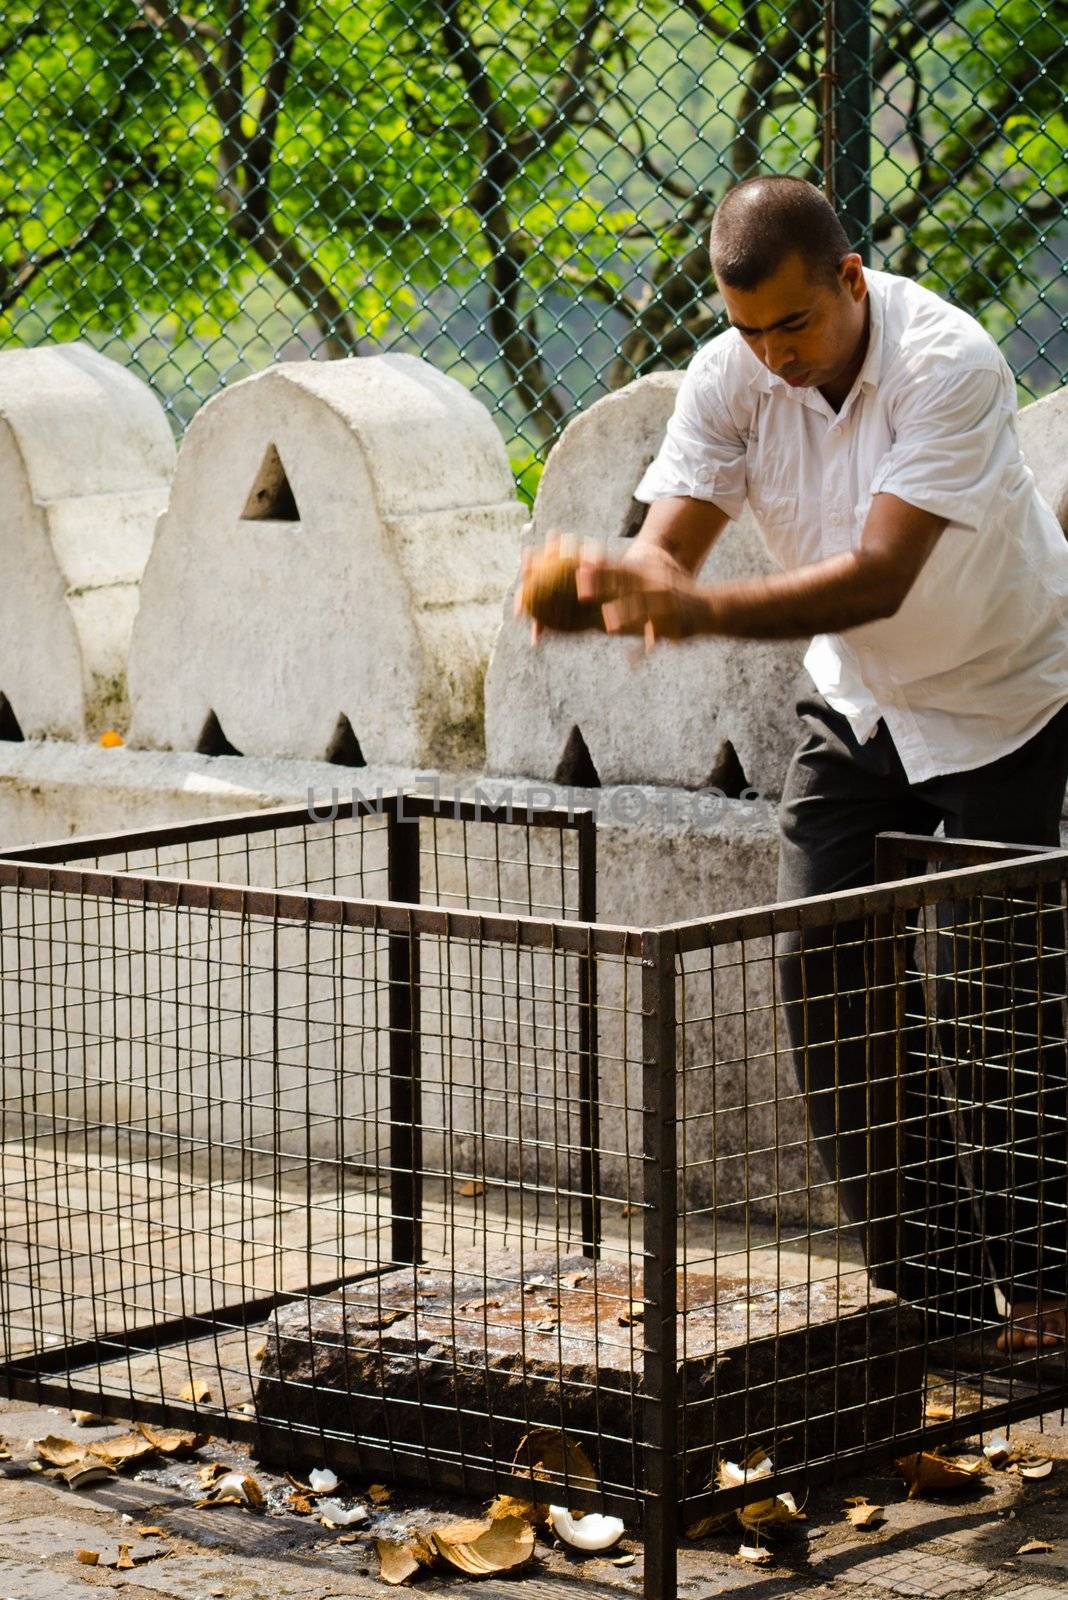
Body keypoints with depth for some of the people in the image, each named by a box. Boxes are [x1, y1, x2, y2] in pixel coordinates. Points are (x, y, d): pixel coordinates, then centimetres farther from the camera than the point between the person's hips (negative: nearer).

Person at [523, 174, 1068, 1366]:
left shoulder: (947, 365, -31)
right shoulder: (731, 377, -15)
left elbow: (879, 576, -39)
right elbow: (669, 543, -19)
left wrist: (705, 611, -50)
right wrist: (618, 587, -44)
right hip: (856, 701, 5)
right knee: (820, 970, -5)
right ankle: (924, 1271, 5)